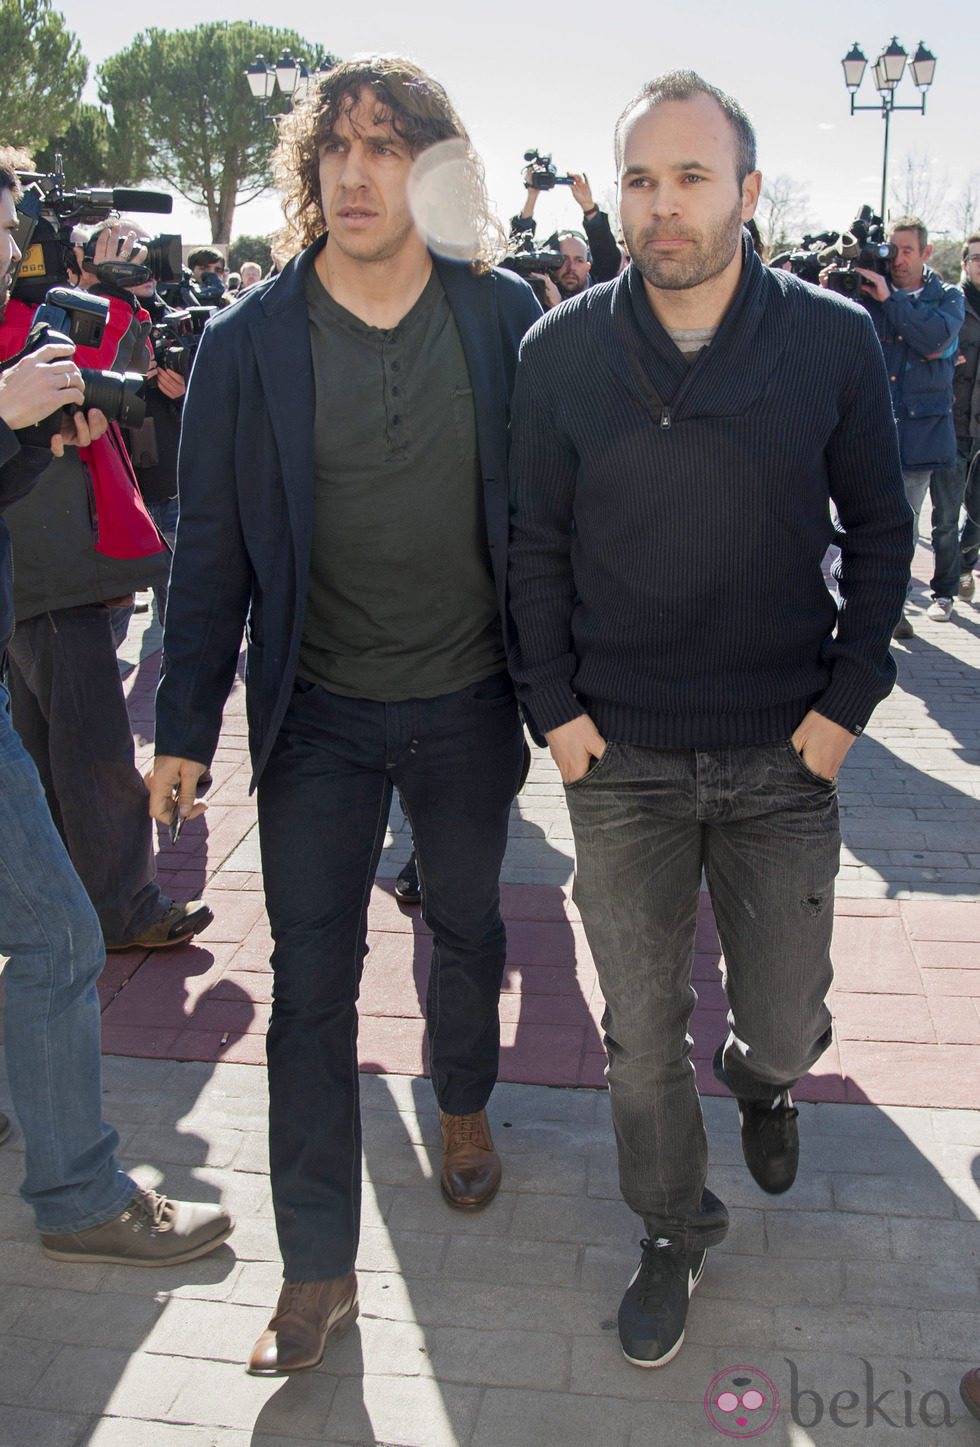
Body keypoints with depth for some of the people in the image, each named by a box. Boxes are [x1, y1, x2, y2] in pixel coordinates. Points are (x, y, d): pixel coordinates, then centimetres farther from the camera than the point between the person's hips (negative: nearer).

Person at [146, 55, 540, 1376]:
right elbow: (212, 551, -3)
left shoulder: (506, 316, -5)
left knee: (467, 927, 20)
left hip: (468, 700, 1)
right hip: (317, 712, -1)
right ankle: (318, 1268, 18)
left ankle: (464, 1107, 50)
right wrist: (185, 728, -2)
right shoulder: (246, 341, -6)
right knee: (312, 980, 3)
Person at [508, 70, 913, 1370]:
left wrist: (848, 699, -4)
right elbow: (535, 544, 4)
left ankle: (763, 1078, 50)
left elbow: (878, 531, 4)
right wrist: (555, 705, -3)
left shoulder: (836, 342, -4)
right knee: (642, 1030, 9)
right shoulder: (561, 352, -3)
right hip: (619, 759, 0)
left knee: (786, 1021, 11)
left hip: (783, 753, 0)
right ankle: (675, 1234, 35)